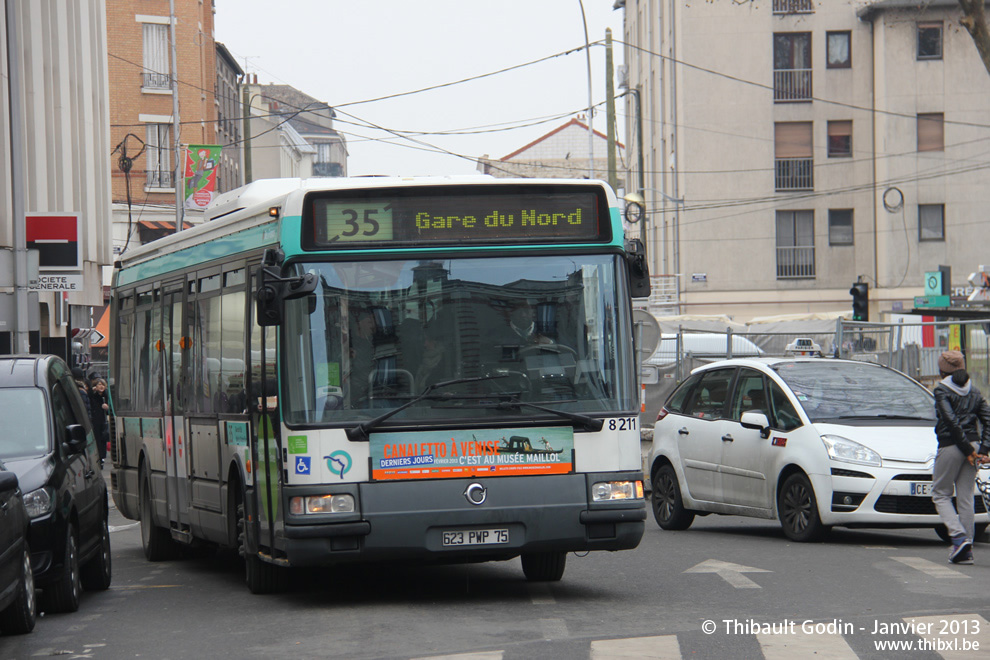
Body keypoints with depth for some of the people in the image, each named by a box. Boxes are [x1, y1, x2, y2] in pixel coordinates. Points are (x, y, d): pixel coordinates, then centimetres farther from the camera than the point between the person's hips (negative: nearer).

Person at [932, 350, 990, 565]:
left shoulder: (942, 390, -6)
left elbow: (952, 421, -16)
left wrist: (968, 450, -13)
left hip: (950, 447, -6)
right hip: (972, 444, 6)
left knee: (940, 494, 6)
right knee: (966, 497, 9)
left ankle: (959, 537, -14)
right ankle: (966, 549, 7)